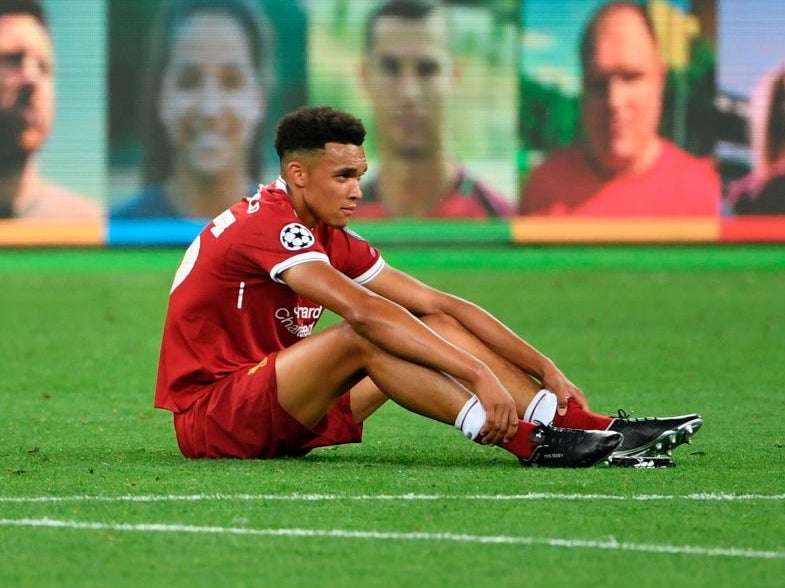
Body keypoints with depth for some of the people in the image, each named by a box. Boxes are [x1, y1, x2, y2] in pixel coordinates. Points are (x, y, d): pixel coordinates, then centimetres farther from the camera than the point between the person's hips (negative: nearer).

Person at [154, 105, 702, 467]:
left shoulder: (334, 240, 10)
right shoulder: (267, 225, -18)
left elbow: (438, 304, 7)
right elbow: (363, 310, -31)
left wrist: (546, 370, -2)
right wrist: (478, 375, -36)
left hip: (277, 420, 9)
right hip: (210, 420, -9)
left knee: (434, 328, -1)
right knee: (363, 338, -30)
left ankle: (590, 429, -13)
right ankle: (528, 442, -35)